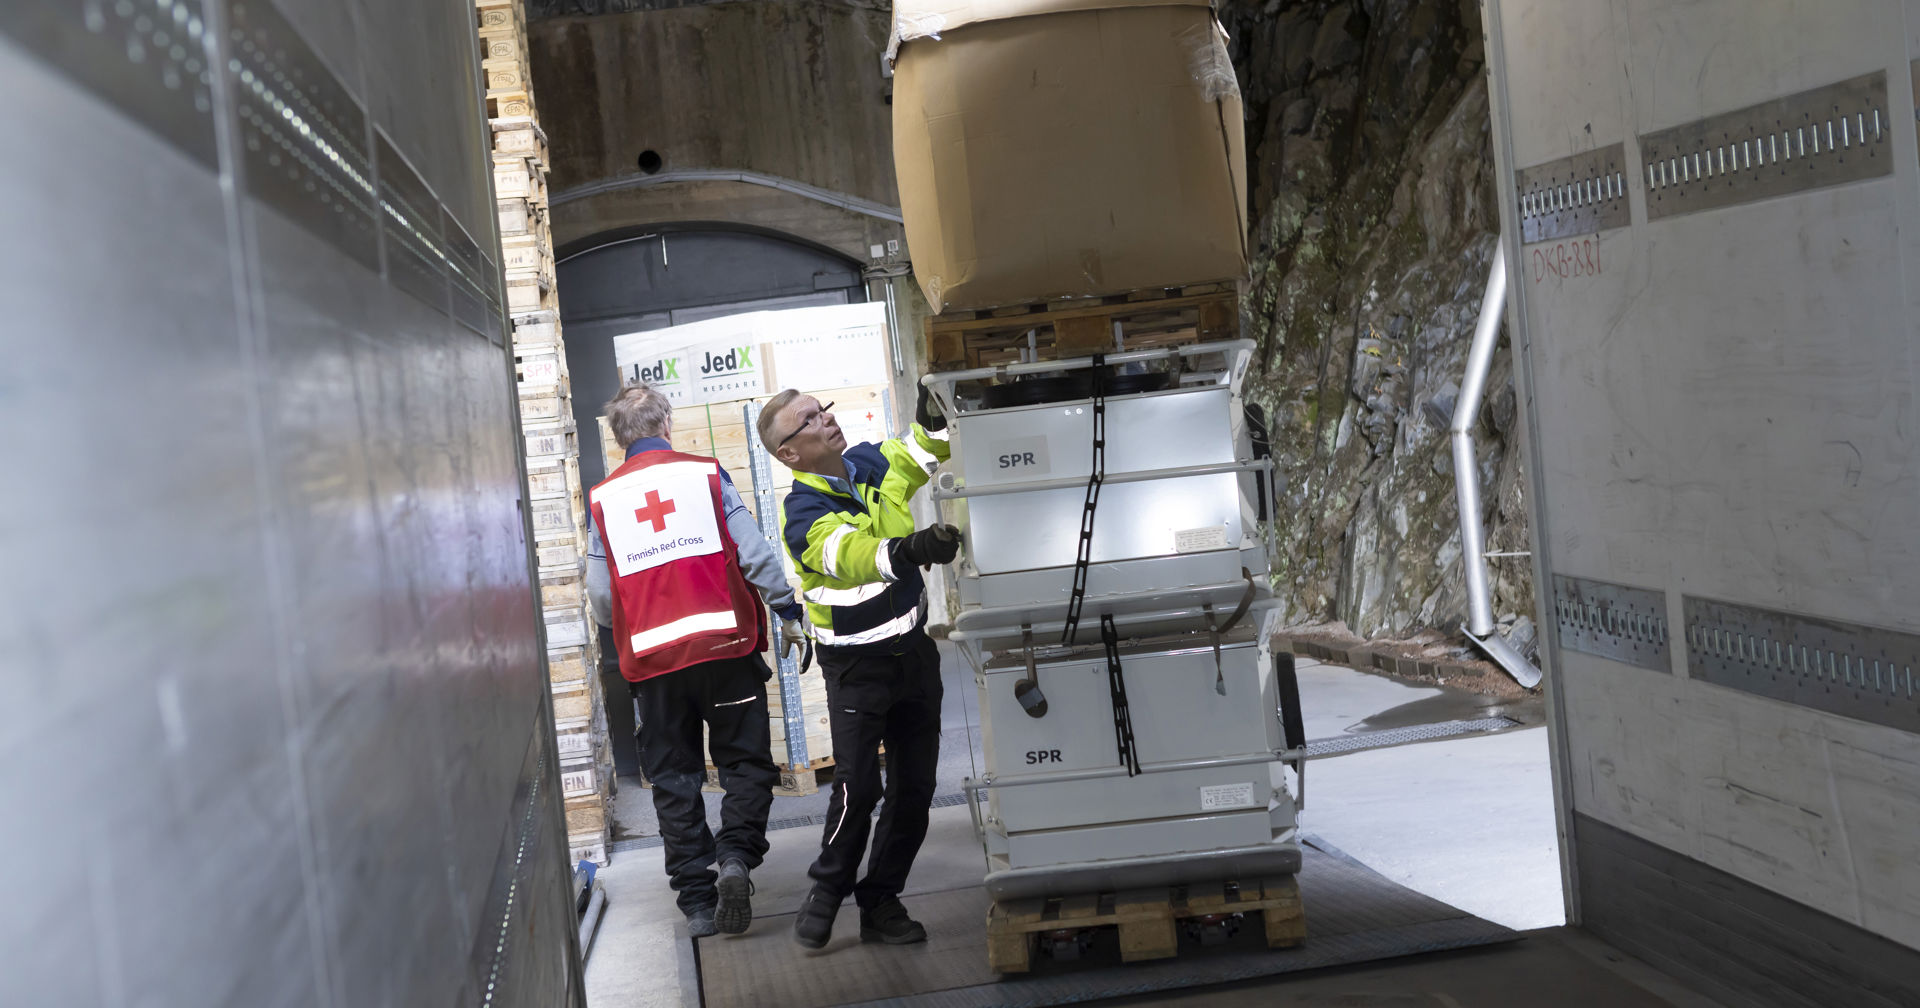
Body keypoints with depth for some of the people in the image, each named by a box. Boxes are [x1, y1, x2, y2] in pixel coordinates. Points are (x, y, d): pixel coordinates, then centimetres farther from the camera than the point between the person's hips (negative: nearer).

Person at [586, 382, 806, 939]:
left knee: (674, 778, 9)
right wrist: (789, 612, 8)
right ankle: (735, 856, -15)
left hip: (651, 658, 2)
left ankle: (696, 902, 8)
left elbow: (601, 595, 5)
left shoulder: (602, 499, 4)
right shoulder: (705, 474, 0)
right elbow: (754, 553, -4)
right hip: (725, 643, -1)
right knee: (745, 761, 8)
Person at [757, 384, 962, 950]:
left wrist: (935, 418, -3)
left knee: (915, 787, 7)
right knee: (858, 787, -13)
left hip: (913, 650, 6)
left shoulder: (870, 462, 0)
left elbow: (919, 454, 20)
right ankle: (826, 893, 11)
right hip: (857, 665, -6)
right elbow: (849, 555, -41)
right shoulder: (803, 515, -21)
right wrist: (908, 550, -61)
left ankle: (880, 903, 20)